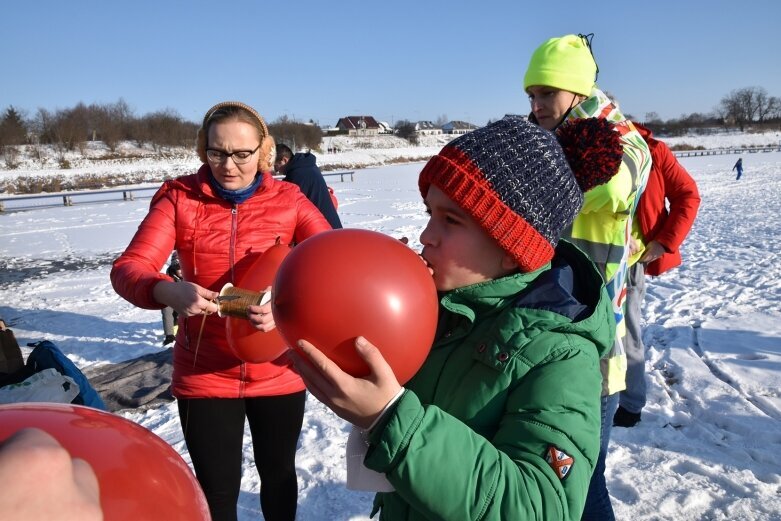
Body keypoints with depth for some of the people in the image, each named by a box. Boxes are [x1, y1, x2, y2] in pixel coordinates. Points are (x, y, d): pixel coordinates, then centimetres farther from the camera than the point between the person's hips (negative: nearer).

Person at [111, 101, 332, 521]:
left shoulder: (288, 199, -7)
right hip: (204, 373, 0)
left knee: (278, 472, 22)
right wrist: (170, 291, -39)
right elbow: (127, 268, -16)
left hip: (278, 371, 1)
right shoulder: (178, 197, -7)